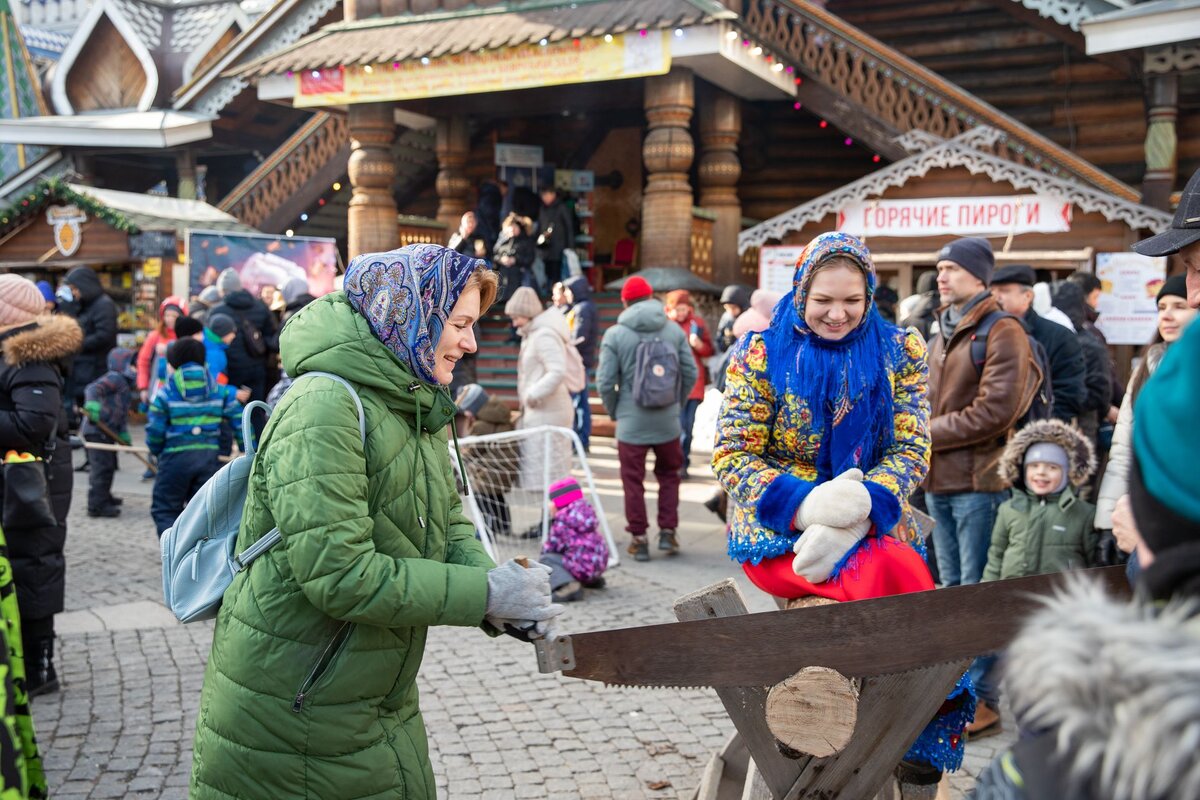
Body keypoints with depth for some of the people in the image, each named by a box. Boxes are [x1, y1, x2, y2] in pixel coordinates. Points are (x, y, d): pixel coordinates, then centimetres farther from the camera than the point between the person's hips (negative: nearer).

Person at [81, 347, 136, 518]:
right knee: (103, 466, -11)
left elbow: (122, 415, 25)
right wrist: (92, 404, -41)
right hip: (97, 430, -11)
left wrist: (124, 435, 19)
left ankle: (104, 497, 38)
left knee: (109, 465, 22)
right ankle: (96, 505, -10)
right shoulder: (114, 378, -9)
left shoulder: (125, 384, 22)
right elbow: (92, 389, -24)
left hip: (106, 432, 11)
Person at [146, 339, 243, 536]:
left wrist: (157, 452, 14)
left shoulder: (164, 395, -5)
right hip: (210, 457, 4)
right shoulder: (220, 392, 5)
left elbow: (154, 431, -6)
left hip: (176, 458, -3)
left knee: (164, 509, 9)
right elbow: (239, 421, 4)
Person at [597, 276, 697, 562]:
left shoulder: (615, 335, -7)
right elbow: (691, 373, 0)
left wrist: (613, 411, 8)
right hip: (668, 421, 2)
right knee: (669, 475, 20)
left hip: (631, 423, -2)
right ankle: (667, 532, 17)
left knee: (633, 481, 9)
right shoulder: (674, 330, 0)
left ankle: (639, 538, 13)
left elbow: (605, 382, -9)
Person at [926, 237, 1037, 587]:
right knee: (950, 584, 17)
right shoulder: (944, 332, 18)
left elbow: (996, 411, -19)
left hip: (977, 482, -8)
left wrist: (928, 433, -13)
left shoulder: (1002, 331, -9)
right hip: (937, 480, 8)